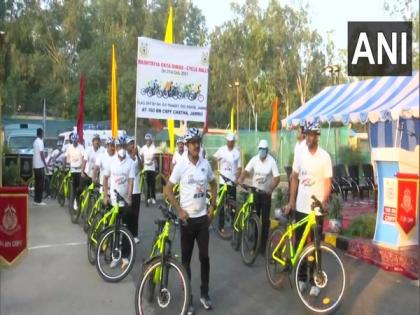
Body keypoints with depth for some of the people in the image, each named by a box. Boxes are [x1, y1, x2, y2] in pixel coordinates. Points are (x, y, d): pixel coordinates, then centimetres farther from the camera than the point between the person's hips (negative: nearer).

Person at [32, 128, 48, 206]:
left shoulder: (35, 141, 14)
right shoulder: (40, 141, -14)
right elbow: (41, 154, -18)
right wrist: (45, 164, -13)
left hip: (35, 165, 9)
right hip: (40, 165, -9)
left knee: (37, 183, 12)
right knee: (40, 183, -4)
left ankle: (36, 200, 15)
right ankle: (39, 201, -2)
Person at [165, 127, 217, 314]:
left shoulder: (206, 164, 0)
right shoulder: (180, 165, -10)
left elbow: (213, 184, 15)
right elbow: (168, 190, -6)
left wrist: (213, 206, 6)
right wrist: (179, 211, -12)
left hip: (203, 217, 3)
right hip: (187, 218, -3)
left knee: (204, 257, 10)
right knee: (186, 259, 8)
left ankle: (205, 294, 27)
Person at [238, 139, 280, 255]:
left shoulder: (272, 161, -12)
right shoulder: (254, 159, -5)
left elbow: (277, 178, -16)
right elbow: (246, 171, -10)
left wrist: (271, 189, -30)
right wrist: (240, 180, -29)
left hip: (266, 194, -2)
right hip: (255, 192, 2)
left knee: (265, 220, 2)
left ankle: (263, 245, 11)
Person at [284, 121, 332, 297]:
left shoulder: (324, 157, -7)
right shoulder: (300, 154, 4)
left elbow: (328, 183, -8)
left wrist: (323, 203, -21)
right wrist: (291, 201, 6)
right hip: (300, 207, 4)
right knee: (299, 243, 12)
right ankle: (301, 278, 27)